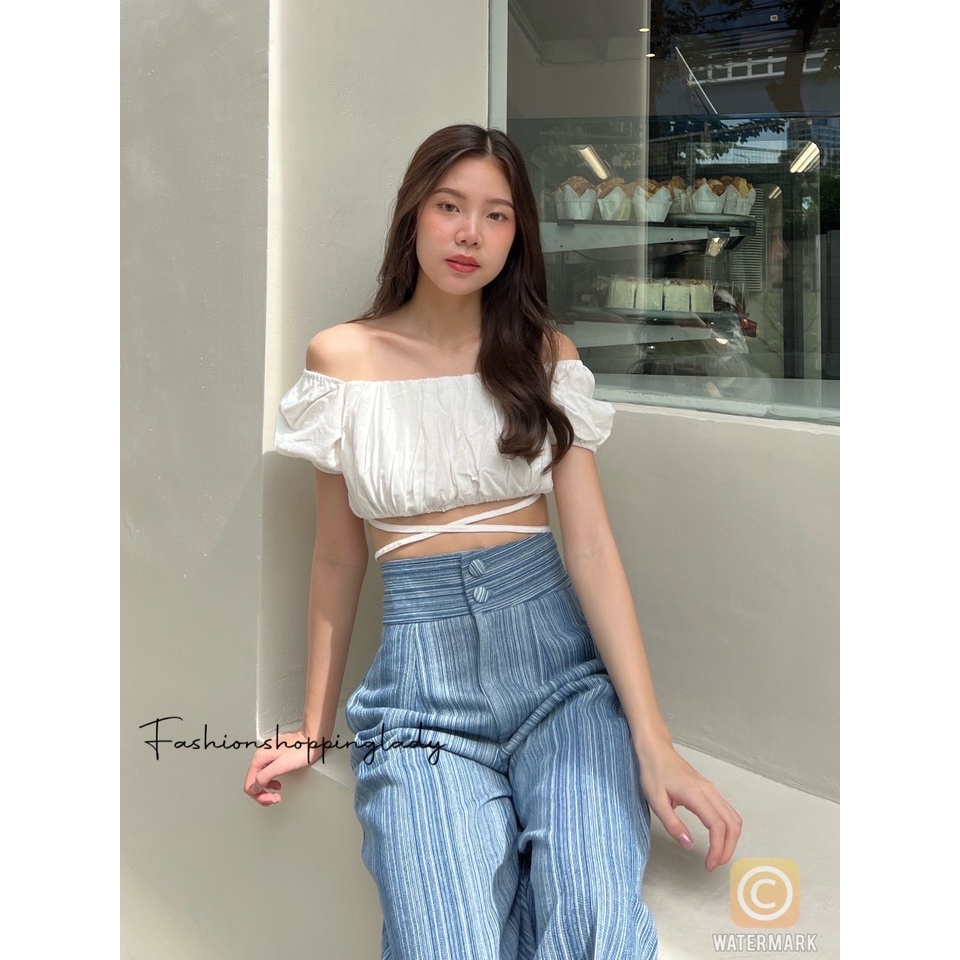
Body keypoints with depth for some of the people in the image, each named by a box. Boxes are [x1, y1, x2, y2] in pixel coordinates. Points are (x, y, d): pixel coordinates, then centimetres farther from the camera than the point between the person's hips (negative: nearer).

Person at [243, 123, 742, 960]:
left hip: (558, 653, 1)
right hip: (422, 674, 0)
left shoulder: (546, 354, 7)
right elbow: (338, 558, 11)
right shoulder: (342, 357, 5)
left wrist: (654, 741, -10)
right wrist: (314, 729, 13)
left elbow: (592, 544, -1)